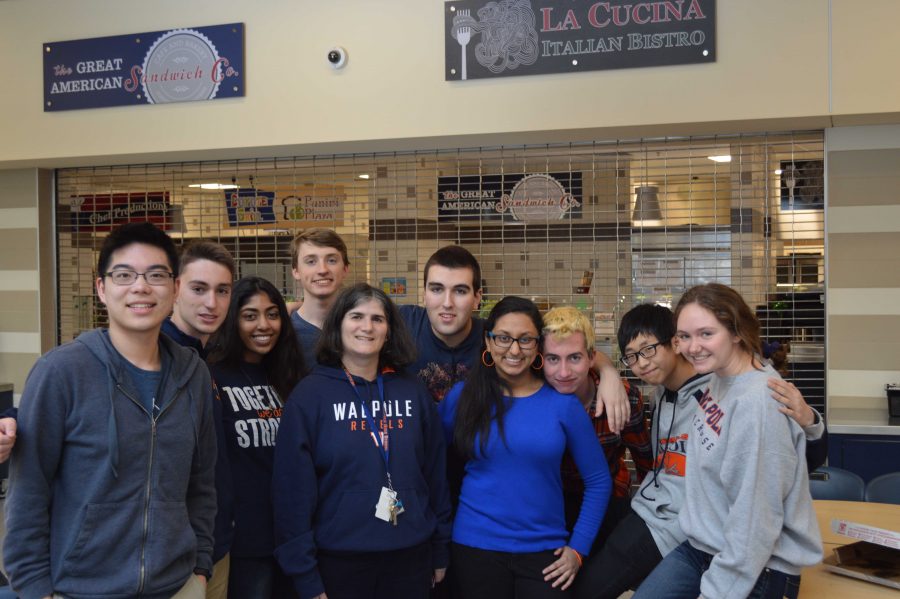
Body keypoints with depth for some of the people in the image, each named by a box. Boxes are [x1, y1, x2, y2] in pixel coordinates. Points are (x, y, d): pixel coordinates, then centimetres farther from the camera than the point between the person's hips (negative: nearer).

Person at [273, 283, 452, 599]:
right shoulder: (309, 395, -7)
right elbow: (293, 488, -8)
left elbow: (435, 474, 7)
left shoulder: (413, 391, 3)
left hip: (411, 556, 3)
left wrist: (440, 551, 7)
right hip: (339, 559, -3)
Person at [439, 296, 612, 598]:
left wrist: (578, 548, -2)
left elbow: (598, 480, 1)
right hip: (475, 545, 0)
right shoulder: (464, 395, -3)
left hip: (545, 550, 0)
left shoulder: (563, 403, -5)